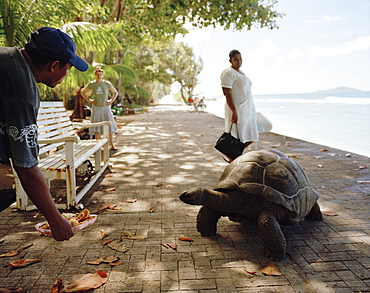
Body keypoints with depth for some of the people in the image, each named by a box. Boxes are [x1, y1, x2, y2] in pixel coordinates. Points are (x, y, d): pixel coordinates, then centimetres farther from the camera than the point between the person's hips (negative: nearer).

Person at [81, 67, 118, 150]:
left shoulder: (107, 83, -4)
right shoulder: (91, 84, -3)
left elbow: (115, 93, 9)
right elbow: (82, 92, 10)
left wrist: (111, 101, -3)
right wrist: (89, 100, 0)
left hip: (106, 107, 0)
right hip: (96, 108, 0)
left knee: (109, 126, 0)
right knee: (97, 127, 2)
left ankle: (112, 145, 11)